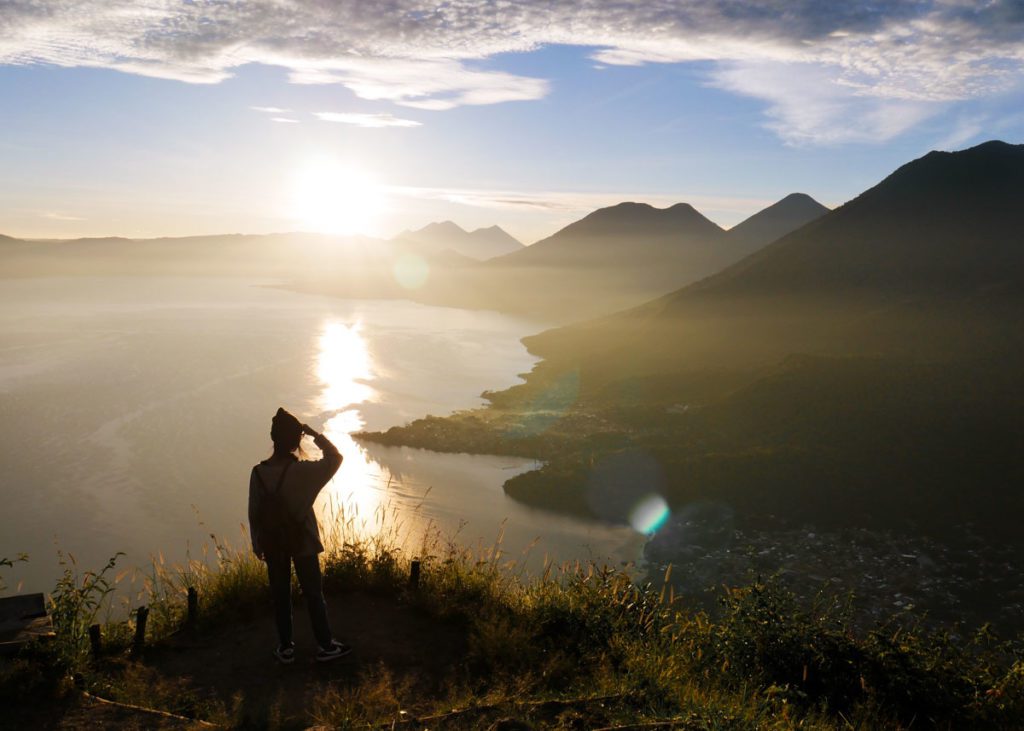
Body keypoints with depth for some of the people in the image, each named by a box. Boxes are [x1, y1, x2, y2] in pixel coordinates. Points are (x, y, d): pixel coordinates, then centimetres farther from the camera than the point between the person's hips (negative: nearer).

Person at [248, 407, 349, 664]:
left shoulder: (258, 473, -10)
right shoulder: (303, 471, -20)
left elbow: (254, 513, -3)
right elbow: (335, 458, -6)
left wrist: (258, 545, 9)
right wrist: (315, 434, -8)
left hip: (273, 544, 3)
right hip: (302, 542, -3)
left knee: (280, 595, 14)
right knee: (313, 593, 9)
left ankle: (285, 648, 23)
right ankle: (326, 646, 18)